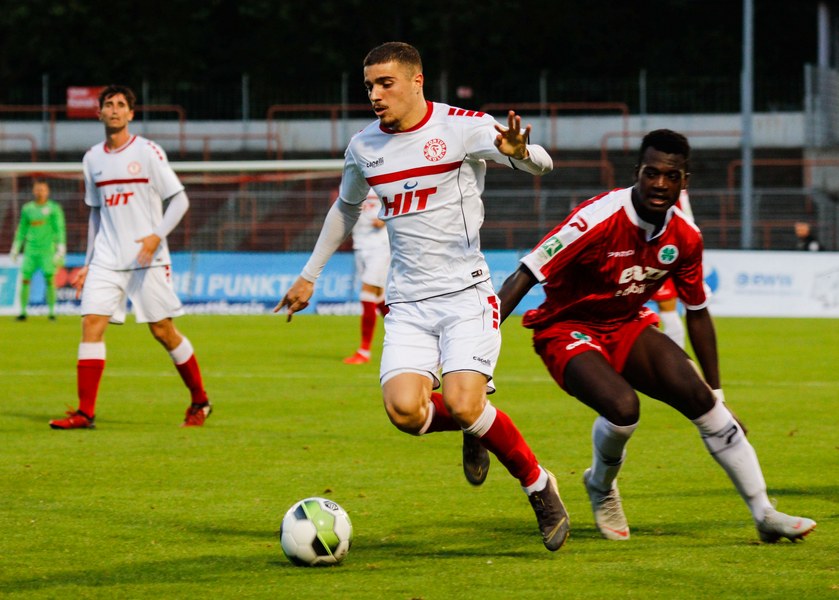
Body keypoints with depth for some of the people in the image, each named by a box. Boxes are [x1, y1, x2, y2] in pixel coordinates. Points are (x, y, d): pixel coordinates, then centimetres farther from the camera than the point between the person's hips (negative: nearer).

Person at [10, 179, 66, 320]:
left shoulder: (54, 209, 1)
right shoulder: (27, 209, 11)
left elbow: (60, 230, -2)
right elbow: (22, 229, 19)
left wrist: (61, 249, -9)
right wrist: (16, 248, 17)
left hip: (48, 249, -3)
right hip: (31, 249, 3)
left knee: (50, 280, -7)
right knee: (25, 279, -4)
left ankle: (51, 311, -1)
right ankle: (23, 311, 1)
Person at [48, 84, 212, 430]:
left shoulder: (147, 152, -4)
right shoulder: (93, 159, 10)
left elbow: (179, 200, -5)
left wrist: (157, 236, -19)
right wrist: (88, 263, 16)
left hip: (148, 259, -4)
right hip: (106, 259, 4)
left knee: (163, 331, -2)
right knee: (91, 325, -9)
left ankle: (199, 401, 16)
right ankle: (85, 412, -10)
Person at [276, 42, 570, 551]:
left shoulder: (463, 128, -7)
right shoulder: (364, 148, 9)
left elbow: (541, 164, -17)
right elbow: (346, 208, 28)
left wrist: (519, 152, -41)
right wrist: (309, 275, 31)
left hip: (466, 292, -4)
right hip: (408, 302, 4)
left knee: (462, 404, -22)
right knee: (404, 410, -18)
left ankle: (539, 485, 3)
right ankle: (476, 427, 17)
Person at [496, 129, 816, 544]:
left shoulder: (685, 238, -6)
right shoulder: (596, 221, -26)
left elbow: (697, 312, 8)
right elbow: (522, 279, -25)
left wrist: (716, 393, 12)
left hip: (627, 328, 5)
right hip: (566, 330, -5)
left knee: (698, 397, -15)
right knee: (622, 407, -31)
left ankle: (764, 514, -6)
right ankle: (601, 488, 4)